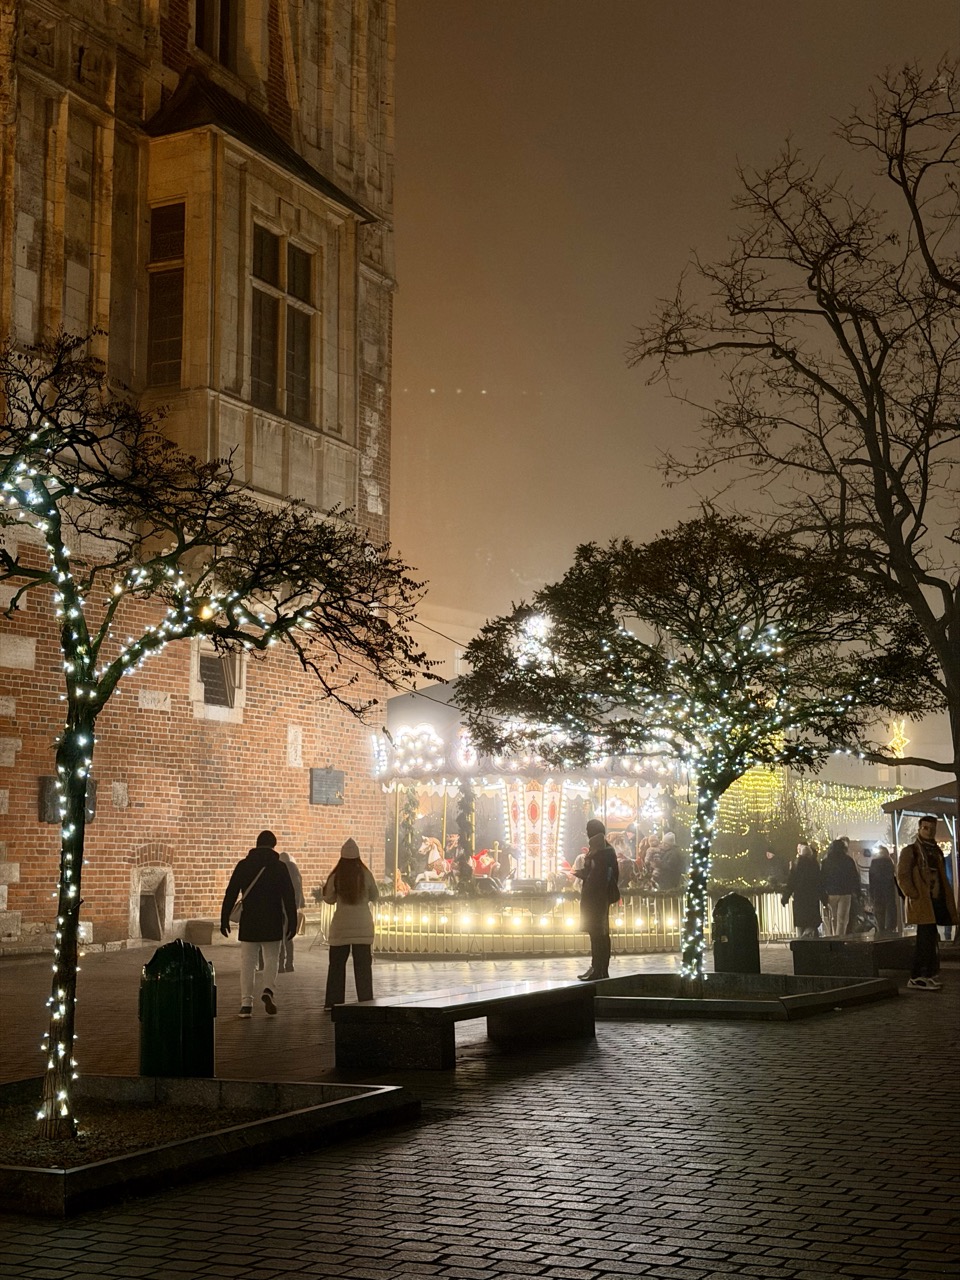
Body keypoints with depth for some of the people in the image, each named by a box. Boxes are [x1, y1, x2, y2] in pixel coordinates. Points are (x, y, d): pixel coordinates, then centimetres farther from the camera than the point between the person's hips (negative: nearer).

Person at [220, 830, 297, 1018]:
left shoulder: (243, 866, 1)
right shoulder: (279, 867, -2)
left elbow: (230, 894, 0)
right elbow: (289, 897, -5)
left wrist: (224, 919, 4)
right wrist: (292, 922, 0)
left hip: (249, 923, 1)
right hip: (272, 924, -1)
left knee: (247, 962, 6)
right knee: (271, 959, 12)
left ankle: (246, 1003, 1)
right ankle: (268, 990, -13)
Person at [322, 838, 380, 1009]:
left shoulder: (335, 877, -7)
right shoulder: (366, 875, -6)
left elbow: (329, 899, 4)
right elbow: (375, 897, 6)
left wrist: (325, 891, 22)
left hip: (341, 926, 0)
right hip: (362, 925, 0)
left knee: (337, 964, 10)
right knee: (363, 965, 5)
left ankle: (333, 1002, 11)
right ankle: (365, 1001, 4)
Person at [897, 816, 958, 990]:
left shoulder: (936, 851, 19)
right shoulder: (910, 851, -3)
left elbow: (942, 878, 22)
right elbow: (902, 876, -11)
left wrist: (949, 902, 13)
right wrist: (914, 896, -17)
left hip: (937, 902, 7)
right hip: (922, 904, -7)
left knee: (931, 940, 8)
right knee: (926, 940, -10)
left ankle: (928, 975, 14)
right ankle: (917, 977, -6)